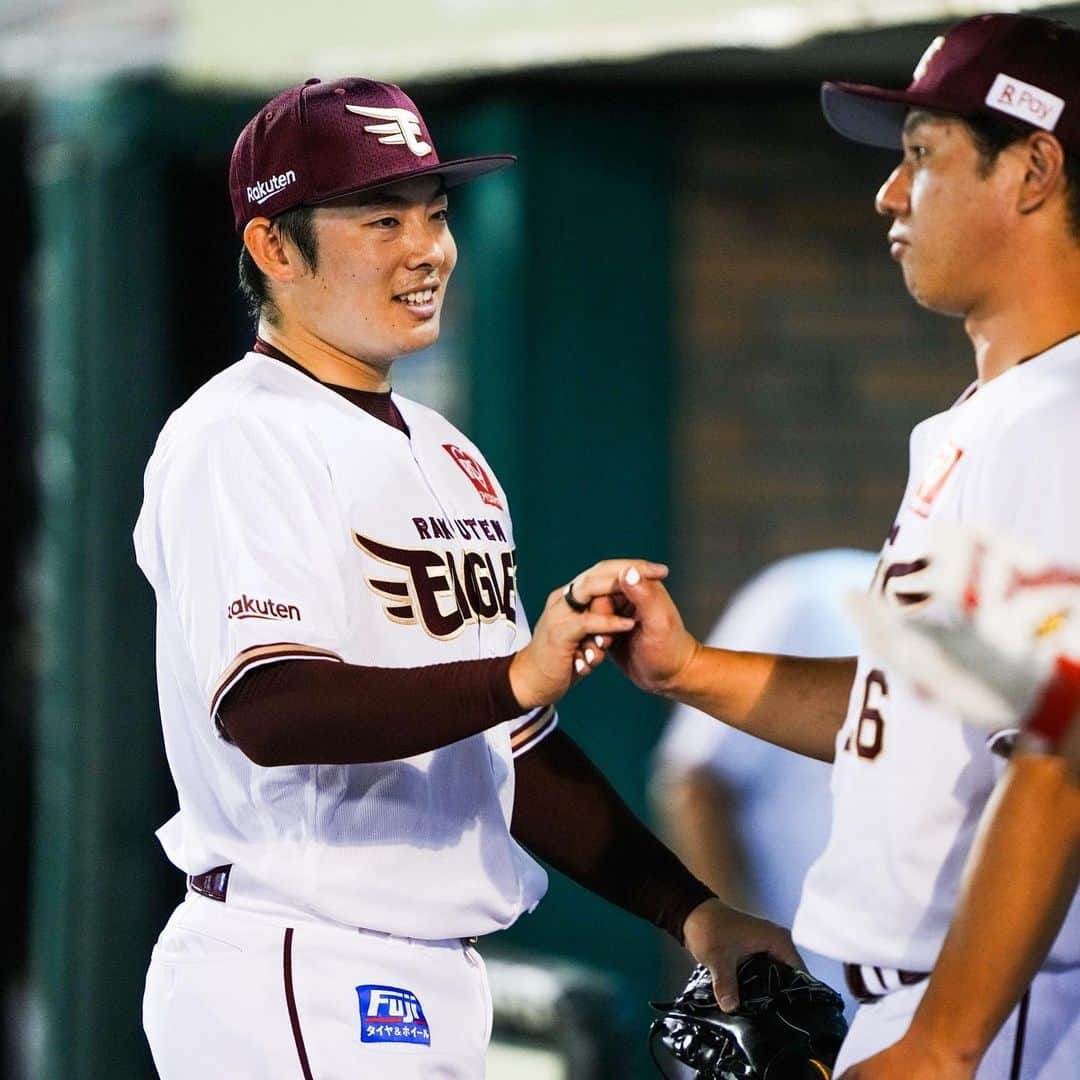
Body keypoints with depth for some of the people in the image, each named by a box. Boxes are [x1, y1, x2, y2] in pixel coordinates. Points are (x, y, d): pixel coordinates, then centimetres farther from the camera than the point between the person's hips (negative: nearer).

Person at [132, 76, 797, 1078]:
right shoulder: (237, 440, -10)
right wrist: (517, 675, -34)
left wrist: (689, 909, 12)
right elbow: (266, 711, -25)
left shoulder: (445, 455, 19)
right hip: (293, 981, -9)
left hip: (434, 981, 9)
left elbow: (513, 752, 20)